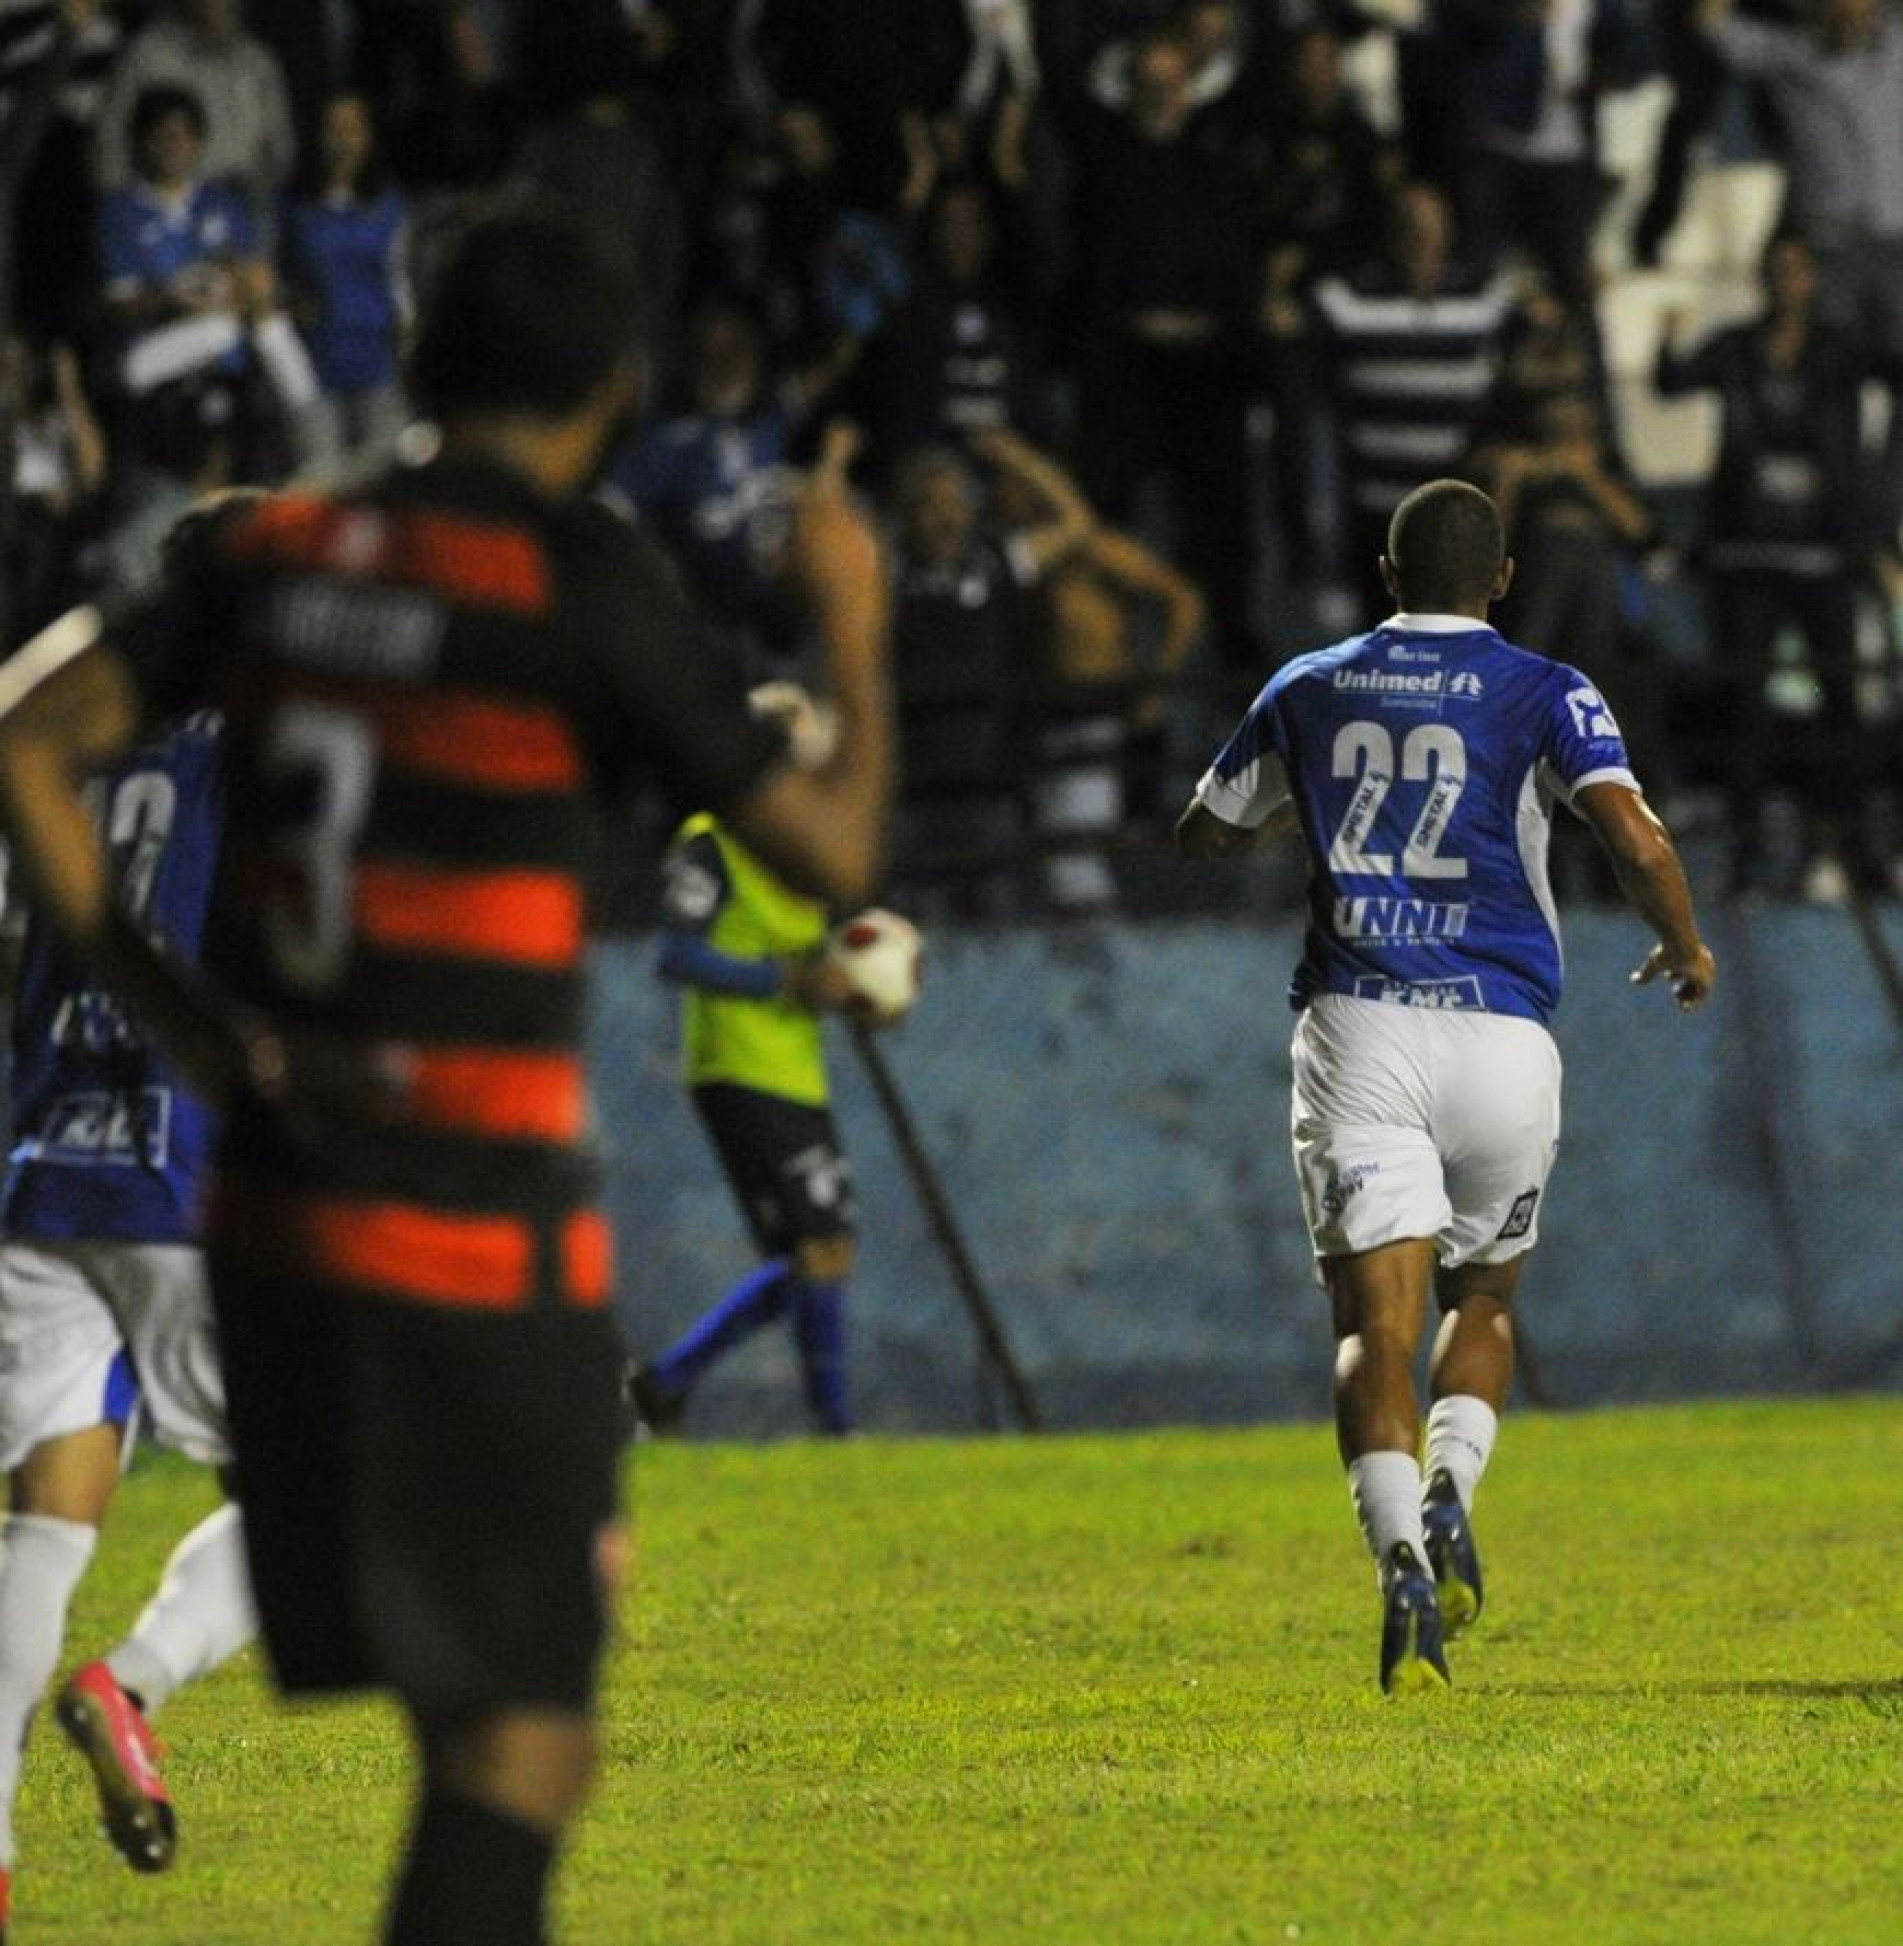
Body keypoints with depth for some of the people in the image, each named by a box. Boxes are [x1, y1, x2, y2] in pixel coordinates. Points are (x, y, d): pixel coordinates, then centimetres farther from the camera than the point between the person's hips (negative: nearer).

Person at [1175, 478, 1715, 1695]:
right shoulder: (1545, 698, 2)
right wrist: (1687, 952, 7)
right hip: (1501, 1035, 0)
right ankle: (1450, 1498, -6)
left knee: (1376, 1321, -6)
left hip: (1357, 1032, 0)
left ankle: (1402, 1553, -29)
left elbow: (1205, 834, 24)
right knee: (1485, 1296, 21)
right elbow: (1636, 837, -11)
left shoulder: (1309, 692, 11)